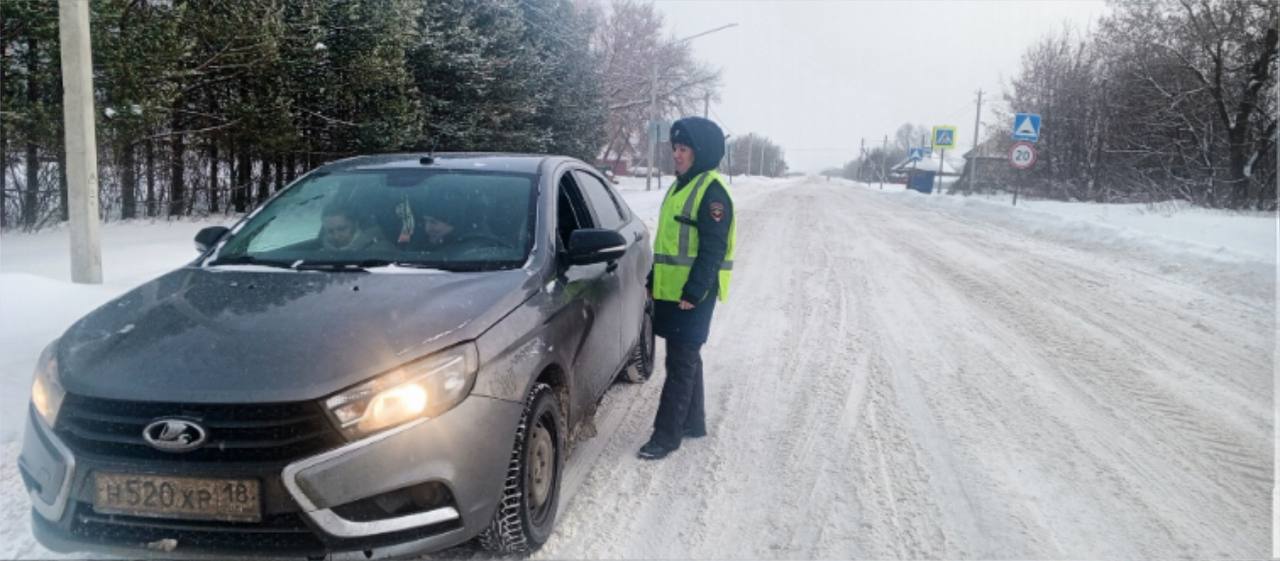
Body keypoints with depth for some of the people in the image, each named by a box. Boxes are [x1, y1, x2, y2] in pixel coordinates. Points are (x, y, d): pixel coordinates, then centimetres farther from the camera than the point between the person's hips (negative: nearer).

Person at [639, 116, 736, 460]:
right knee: (686, 359, 17)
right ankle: (693, 422, 28)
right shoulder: (680, 187, 16)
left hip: (693, 295, -9)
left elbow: (713, 249, -19)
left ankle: (667, 434, 0)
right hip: (669, 291, 10)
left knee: (681, 363, -5)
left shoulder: (711, 191, -14)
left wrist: (694, 292, -23)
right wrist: (653, 280, 22)